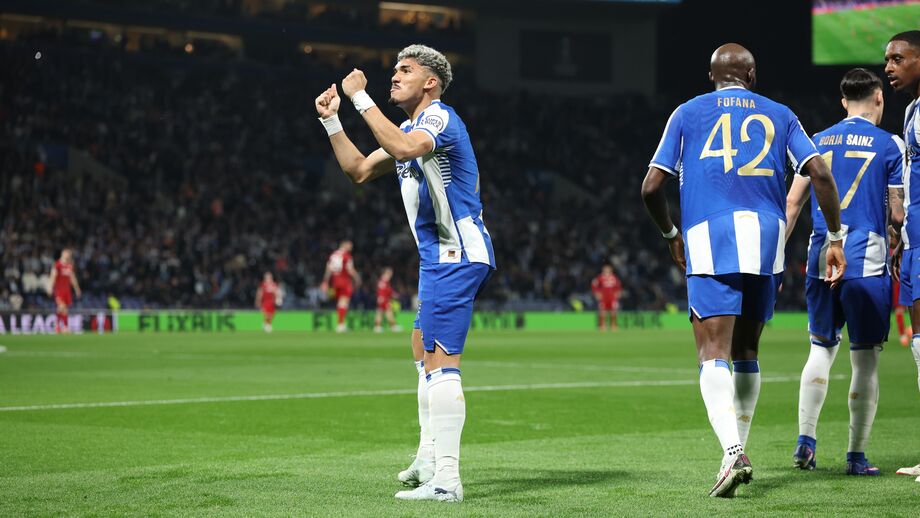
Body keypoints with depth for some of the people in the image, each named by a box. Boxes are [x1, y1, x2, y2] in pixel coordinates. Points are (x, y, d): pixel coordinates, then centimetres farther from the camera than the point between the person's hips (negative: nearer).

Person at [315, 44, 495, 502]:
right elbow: (359, 171, 24)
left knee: (440, 361, -16)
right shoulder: (411, 130, 21)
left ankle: (445, 480, -19)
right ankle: (430, 459, 30)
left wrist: (361, 98, -28)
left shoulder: (440, 118, -12)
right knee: (426, 350, 21)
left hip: (456, 255, -11)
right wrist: (331, 121, 15)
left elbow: (403, 147, -34)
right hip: (439, 257, 11)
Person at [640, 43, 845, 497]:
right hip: (766, 237, 3)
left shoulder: (688, 113, 13)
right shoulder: (778, 115, 17)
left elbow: (652, 187, 8)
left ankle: (732, 453, -28)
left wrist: (671, 235, 24)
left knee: (713, 357, -9)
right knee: (746, 353, 18)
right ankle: (737, 451, 21)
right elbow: (819, 173, 3)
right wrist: (835, 237, 10)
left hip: (709, 238, -3)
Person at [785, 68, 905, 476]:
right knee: (865, 359, 3)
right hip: (866, 260, -4)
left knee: (821, 348, 17)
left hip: (821, 258, 4)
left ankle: (805, 439, 8)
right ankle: (856, 455, 5)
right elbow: (897, 215, -3)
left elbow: (792, 204, 9)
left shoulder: (817, 142, 10)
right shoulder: (889, 145, -1)